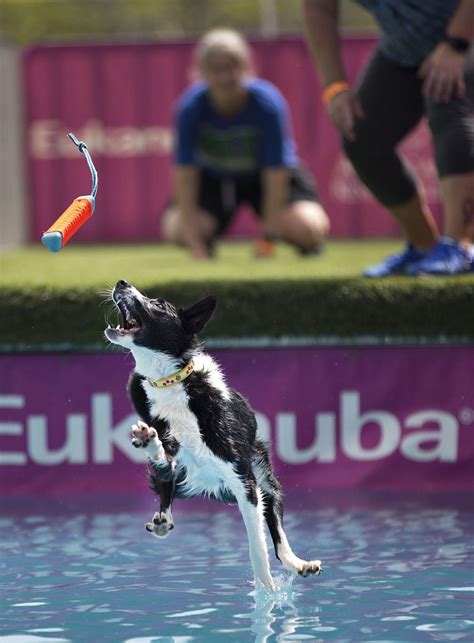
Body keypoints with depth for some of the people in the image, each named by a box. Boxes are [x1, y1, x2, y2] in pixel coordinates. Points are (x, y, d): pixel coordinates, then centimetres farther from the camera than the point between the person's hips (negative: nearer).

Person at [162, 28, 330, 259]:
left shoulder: (267, 104, -29)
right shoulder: (191, 108, -25)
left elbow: (275, 174, -27)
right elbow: (185, 174, -24)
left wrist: (268, 242, -27)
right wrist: (196, 248, -28)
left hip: (262, 175, -1)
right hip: (213, 178, 1)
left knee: (309, 229, -27)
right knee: (176, 229, -25)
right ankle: (207, 245, 13)